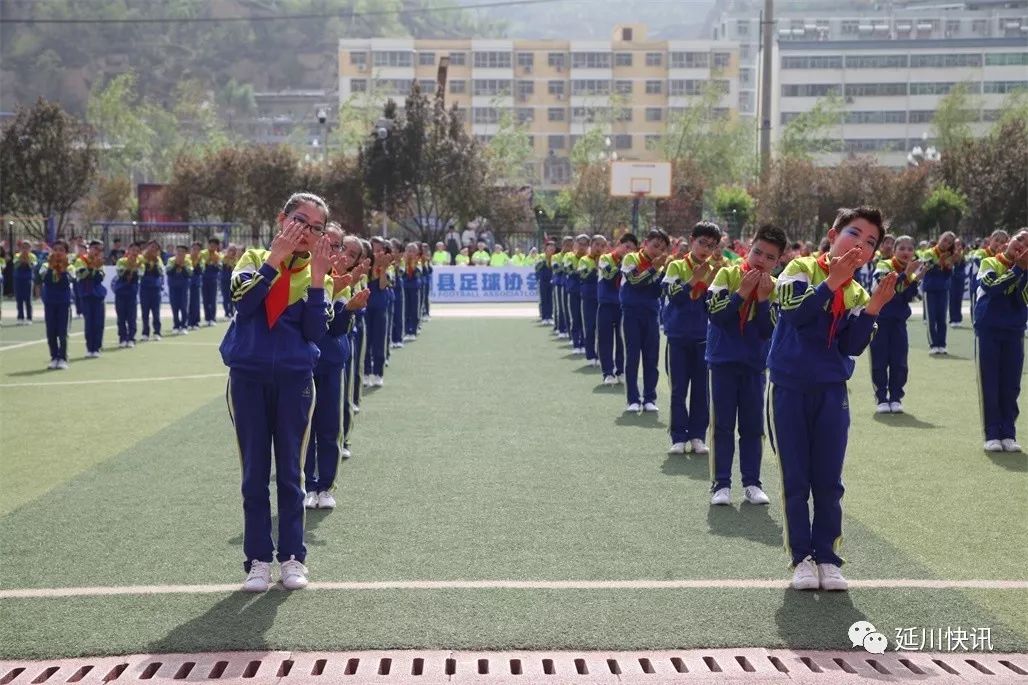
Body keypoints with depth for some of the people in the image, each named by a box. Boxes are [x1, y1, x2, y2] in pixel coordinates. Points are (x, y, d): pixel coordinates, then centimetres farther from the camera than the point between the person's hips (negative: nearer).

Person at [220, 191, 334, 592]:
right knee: (254, 473, 4)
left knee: (290, 472, 5)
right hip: (248, 378, 0)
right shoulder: (255, 259, 5)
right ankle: (258, 559, 10)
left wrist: (317, 279, -13)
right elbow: (243, 302, -15)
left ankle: (292, 557, 14)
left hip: (294, 381, 0)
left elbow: (315, 332, -7)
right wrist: (275, 259, -18)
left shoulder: (315, 273, 6)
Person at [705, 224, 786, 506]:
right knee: (723, 425, 0)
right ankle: (720, 484, 5)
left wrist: (763, 298, -18)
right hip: (723, 360, -2)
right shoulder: (727, 275, -6)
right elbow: (715, 314, -15)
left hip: (754, 364, 2)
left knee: (753, 426, 6)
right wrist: (742, 292, -20)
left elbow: (768, 331, -9)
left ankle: (751, 483, 15)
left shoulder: (775, 287, -1)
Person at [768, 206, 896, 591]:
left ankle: (827, 557, 14)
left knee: (828, 481, 5)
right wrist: (832, 281, -30)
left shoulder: (857, 295, 8)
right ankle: (801, 557, 12)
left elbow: (852, 347, -3)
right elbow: (794, 312, -23)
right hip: (790, 390, -3)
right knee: (795, 479, 3)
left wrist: (873, 309, -15)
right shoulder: (801, 269, -4)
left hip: (832, 393, 3)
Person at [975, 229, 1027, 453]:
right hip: (988, 331, -2)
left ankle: (1008, 434, 8)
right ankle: (992, 435, 3)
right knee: (989, 385, -1)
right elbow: (992, 287, -20)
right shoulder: (989, 263, 0)